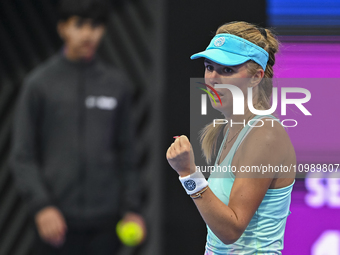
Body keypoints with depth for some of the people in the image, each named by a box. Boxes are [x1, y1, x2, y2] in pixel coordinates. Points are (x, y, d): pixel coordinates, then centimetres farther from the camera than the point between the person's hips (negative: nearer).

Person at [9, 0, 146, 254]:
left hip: (104, 223, 2)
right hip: (57, 218, -2)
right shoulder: (40, 83, 0)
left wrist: (132, 208, 5)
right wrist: (40, 205, -13)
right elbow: (22, 157, -1)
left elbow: (126, 154, 13)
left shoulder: (118, 85, 9)